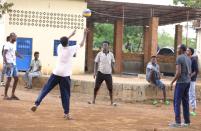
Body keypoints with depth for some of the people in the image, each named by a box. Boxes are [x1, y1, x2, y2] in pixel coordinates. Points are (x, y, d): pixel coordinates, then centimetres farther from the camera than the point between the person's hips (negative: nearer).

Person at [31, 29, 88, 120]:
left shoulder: (59, 47, 10)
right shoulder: (71, 49, -1)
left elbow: (63, 42, 34)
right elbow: (81, 44, 12)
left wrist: (71, 35, 41)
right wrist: (85, 34, 21)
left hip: (56, 73, 3)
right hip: (65, 75, -3)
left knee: (46, 89, 7)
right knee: (65, 94, 1)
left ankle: (36, 104, -5)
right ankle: (66, 113, -1)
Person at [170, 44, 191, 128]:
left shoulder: (179, 58, -14)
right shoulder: (188, 59, 12)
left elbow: (178, 72, -20)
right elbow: (189, 73, 15)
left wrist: (172, 82, -11)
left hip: (180, 82, -8)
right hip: (187, 82, 8)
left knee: (177, 102, -4)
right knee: (185, 102, 11)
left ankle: (177, 122, -7)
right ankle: (187, 121, 11)